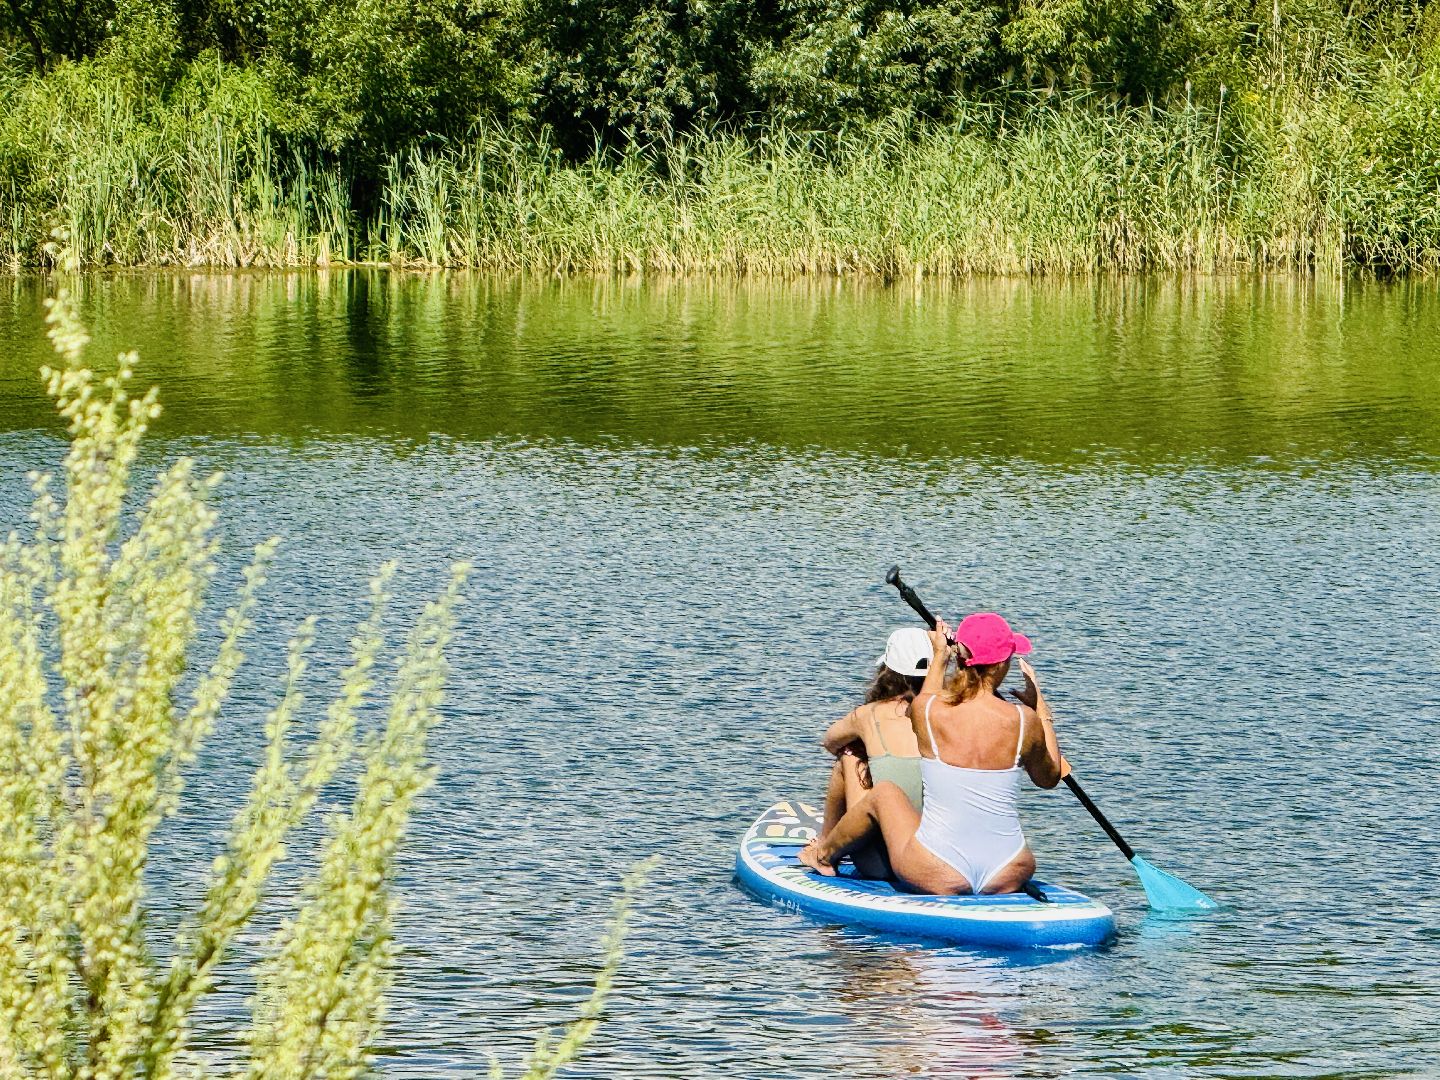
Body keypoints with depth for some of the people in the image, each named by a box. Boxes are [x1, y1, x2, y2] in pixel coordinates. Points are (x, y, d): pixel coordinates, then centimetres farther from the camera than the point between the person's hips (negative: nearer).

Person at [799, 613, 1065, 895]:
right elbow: (1050, 777, 11)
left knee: (882, 793, 29)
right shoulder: (1024, 721, -10)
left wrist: (940, 657, 33)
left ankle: (823, 855, 53)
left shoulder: (924, 710, -10)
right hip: (1008, 879, 1)